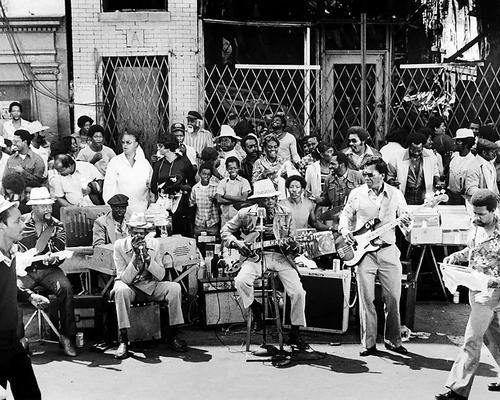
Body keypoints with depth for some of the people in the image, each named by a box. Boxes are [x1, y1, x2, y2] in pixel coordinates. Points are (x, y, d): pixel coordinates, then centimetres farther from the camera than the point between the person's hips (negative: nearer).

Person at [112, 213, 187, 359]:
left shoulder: (154, 244, -3)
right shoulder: (120, 245, -11)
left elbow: (161, 276, -9)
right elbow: (125, 279, -17)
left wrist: (147, 256, -23)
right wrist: (136, 256, -28)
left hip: (150, 287, 3)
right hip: (130, 286, -2)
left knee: (175, 287, -23)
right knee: (121, 290, -37)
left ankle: (172, 336, -13)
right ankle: (123, 340, -30)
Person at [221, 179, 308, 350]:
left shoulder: (285, 214, 3)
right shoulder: (245, 214, 0)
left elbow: (291, 240, 9)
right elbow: (225, 231, 10)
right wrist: (236, 242, -10)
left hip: (279, 255, 1)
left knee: (298, 292, -16)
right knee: (241, 281, -31)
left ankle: (295, 334, 4)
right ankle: (254, 307, 3)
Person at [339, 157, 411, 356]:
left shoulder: (395, 194, 5)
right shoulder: (357, 194, 3)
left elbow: (405, 217, 12)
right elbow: (345, 216, 12)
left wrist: (406, 222, -11)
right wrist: (345, 231, -6)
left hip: (388, 251, 1)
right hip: (363, 251, -1)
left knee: (393, 298, 2)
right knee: (366, 299, -1)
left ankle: (393, 340, 18)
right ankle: (368, 343, 9)